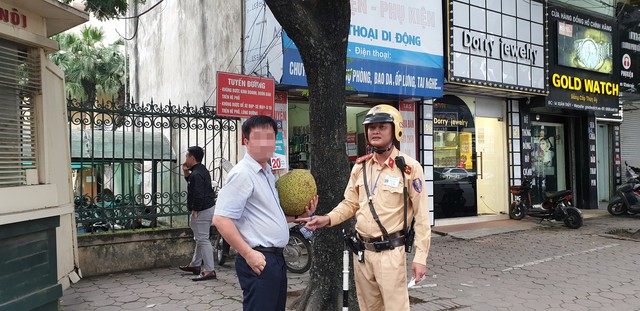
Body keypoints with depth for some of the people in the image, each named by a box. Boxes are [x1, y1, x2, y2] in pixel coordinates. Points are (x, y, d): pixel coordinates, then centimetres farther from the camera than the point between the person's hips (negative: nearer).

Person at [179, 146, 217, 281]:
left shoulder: (196, 174, -20)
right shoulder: (202, 170, 13)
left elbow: (198, 195, -25)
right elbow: (192, 183, 25)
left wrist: (195, 210, -16)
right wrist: (186, 172, 10)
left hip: (202, 211, -11)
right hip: (208, 208, 11)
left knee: (203, 239, -8)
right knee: (200, 238, 21)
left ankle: (209, 271, -7)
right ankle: (195, 265, 34)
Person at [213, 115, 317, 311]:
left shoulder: (268, 173, 15)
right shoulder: (242, 173, -14)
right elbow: (221, 220, -21)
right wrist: (248, 254, -21)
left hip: (276, 258, 10)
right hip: (259, 260, -9)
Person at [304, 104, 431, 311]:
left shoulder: (409, 167, -9)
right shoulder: (360, 166, 7)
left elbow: (422, 216, -9)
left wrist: (420, 257, -11)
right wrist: (328, 219, -4)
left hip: (390, 253, -5)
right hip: (362, 251, 5)